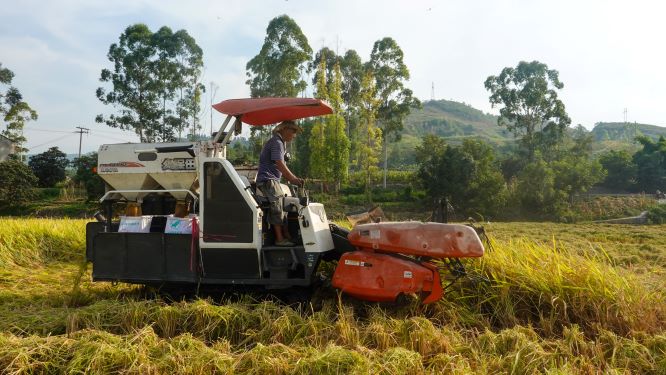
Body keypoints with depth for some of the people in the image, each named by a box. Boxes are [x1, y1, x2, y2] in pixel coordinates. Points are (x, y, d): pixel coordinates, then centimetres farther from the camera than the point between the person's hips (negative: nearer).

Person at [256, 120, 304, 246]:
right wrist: (294, 179, -16)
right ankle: (280, 239, -10)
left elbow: (282, 167, 20)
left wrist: (295, 179, 12)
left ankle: (287, 237, 9)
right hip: (268, 179, -11)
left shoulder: (280, 143, 20)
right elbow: (280, 165, -21)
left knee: (282, 208, 8)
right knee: (277, 207, -12)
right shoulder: (276, 142, -13)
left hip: (272, 180, 11)